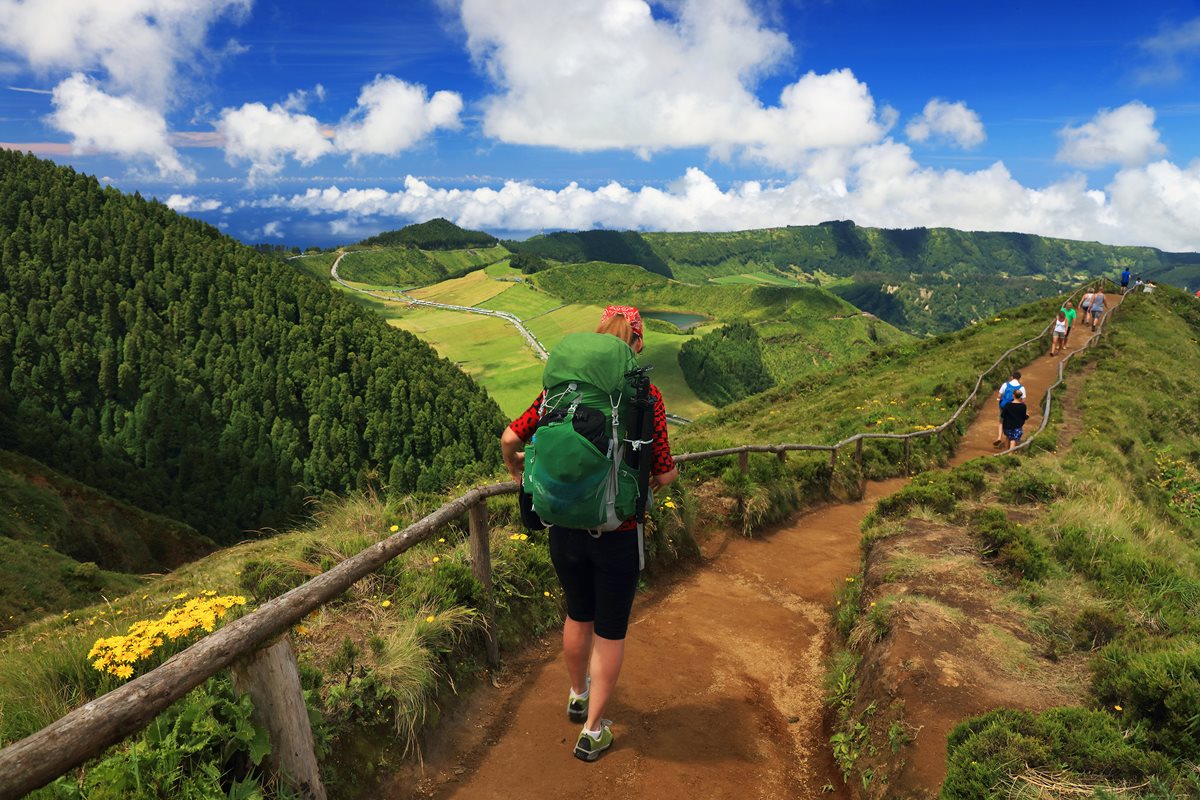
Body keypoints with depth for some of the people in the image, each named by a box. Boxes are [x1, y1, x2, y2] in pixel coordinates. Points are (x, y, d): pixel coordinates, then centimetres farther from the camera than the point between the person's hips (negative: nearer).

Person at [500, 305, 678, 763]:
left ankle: (578, 696, 51)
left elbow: (510, 439, -4)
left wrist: (515, 470, 16)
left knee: (578, 616, 27)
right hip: (617, 534, -4)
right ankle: (592, 732, 29)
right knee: (610, 633, 16)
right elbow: (665, 471, -13)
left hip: (564, 526, 4)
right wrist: (664, 477, 10)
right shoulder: (645, 396, -15)